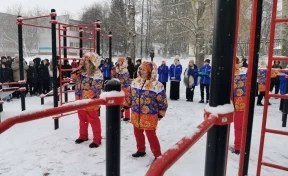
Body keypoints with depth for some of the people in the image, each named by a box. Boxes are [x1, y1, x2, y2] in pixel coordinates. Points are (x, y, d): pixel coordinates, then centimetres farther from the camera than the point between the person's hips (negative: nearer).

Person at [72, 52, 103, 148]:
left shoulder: (97, 74, -19)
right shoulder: (82, 71, 4)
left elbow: (96, 89, -24)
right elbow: (74, 79, 14)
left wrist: (85, 96, -29)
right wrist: (77, 72, -5)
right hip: (80, 100, 8)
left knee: (94, 121, 4)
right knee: (82, 119, 21)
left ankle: (97, 139, 17)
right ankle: (83, 136, 40)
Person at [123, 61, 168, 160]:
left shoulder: (157, 85, -16)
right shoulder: (135, 82, 1)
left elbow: (163, 102, -8)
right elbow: (130, 96, 14)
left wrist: (160, 114, -3)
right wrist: (125, 106, 16)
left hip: (150, 116, -6)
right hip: (136, 114, 6)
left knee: (151, 135, 1)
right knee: (138, 133, 19)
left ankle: (158, 155, 19)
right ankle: (141, 150, 41)